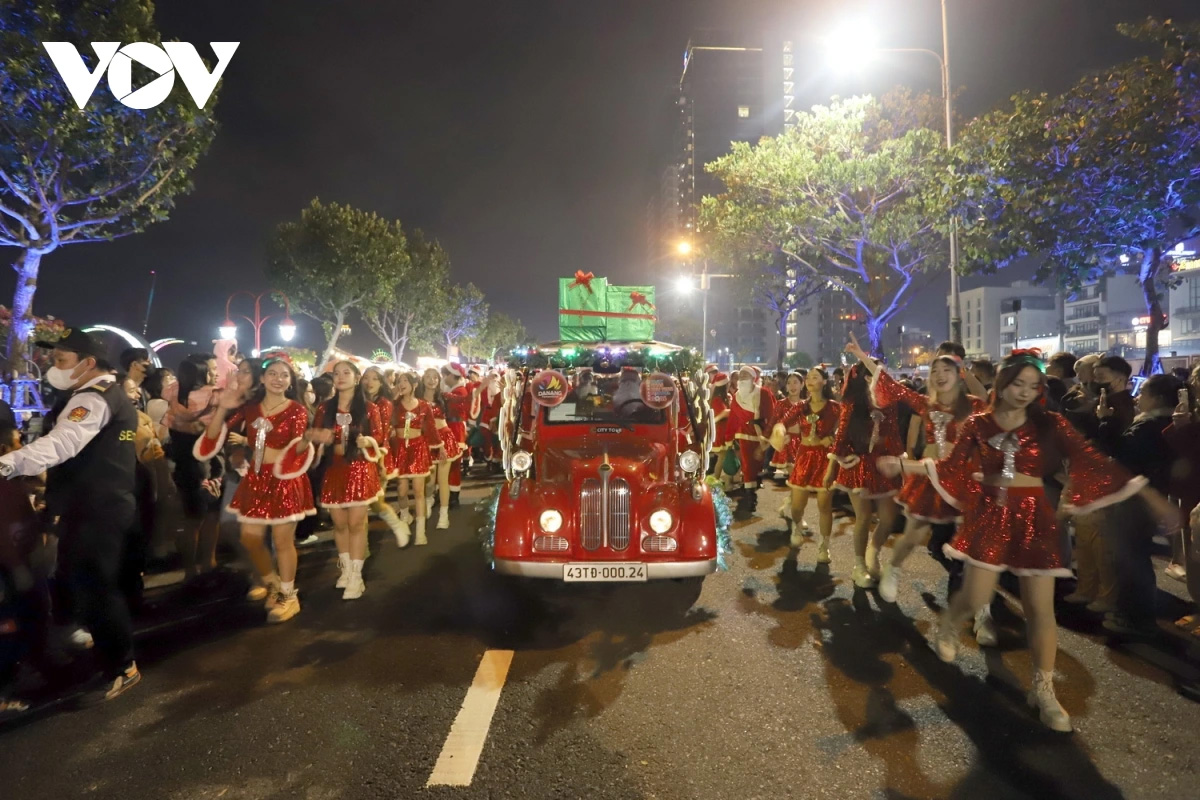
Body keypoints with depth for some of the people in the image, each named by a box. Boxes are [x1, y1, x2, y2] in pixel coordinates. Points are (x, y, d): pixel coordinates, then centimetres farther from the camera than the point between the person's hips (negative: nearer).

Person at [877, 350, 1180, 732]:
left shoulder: (1050, 424, -3)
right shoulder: (978, 424, -1)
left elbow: (1093, 462, -6)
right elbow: (951, 467, -1)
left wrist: (1151, 496, -10)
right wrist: (904, 464, -10)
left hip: (1033, 518, 1)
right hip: (990, 515, -1)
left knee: (1041, 607, 3)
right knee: (976, 597, -3)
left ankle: (1043, 689, 20)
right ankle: (948, 624, 33)